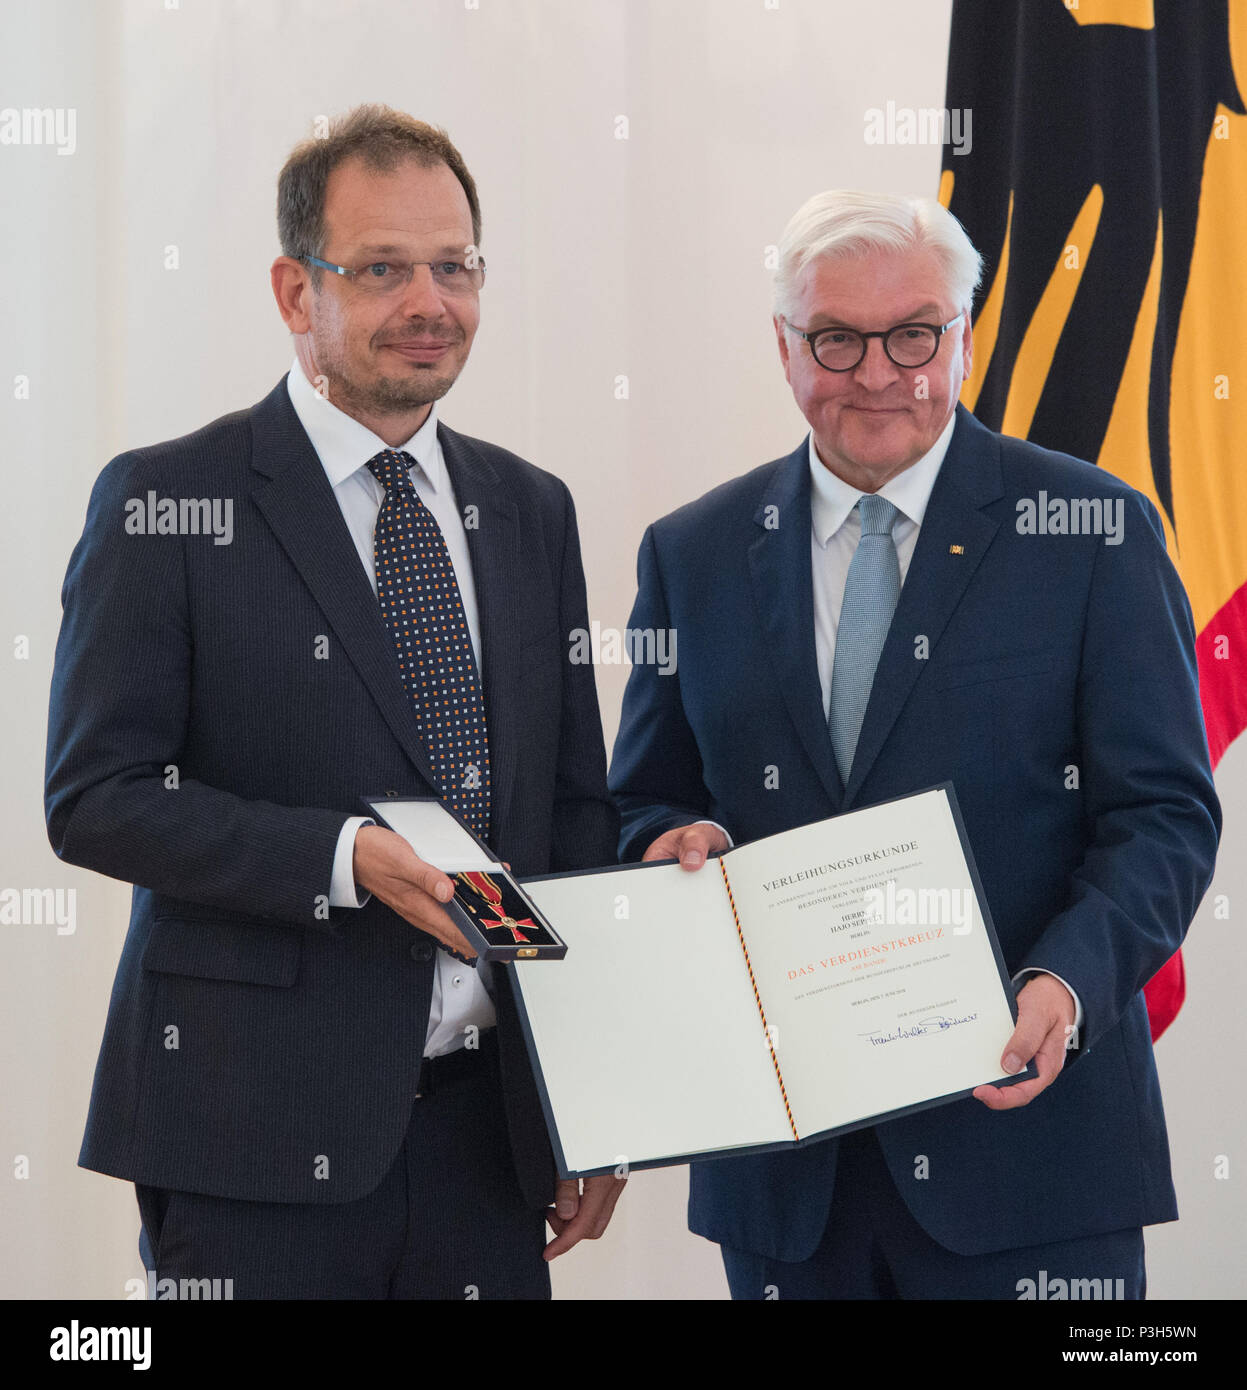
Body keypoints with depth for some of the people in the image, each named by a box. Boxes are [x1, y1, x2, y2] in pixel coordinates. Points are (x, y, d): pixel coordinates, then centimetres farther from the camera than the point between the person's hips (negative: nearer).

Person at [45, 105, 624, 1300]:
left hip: (487, 1115, 5)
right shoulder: (164, 505, -3)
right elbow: (95, 797, -8)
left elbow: (577, 809, 16)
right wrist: (345, 857, -20)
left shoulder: (530, 511, 13)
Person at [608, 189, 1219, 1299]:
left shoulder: (1093, 531, 1)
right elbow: (642, 804, 17)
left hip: (1025, 1115, -2)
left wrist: (1067, 980, -20)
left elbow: (1164, 812, -3)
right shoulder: (694, 554, 10)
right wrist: (674, 841, -7)